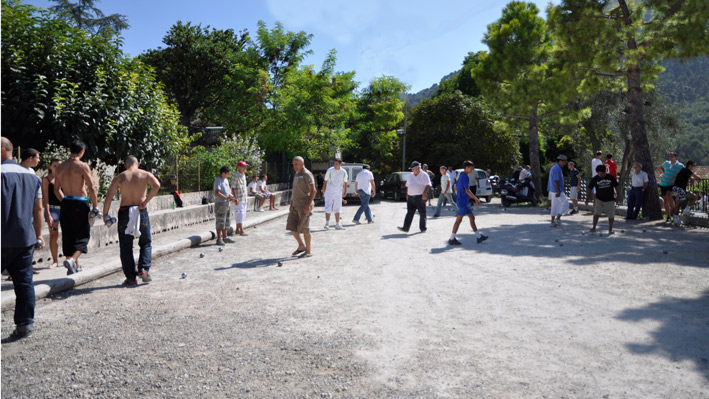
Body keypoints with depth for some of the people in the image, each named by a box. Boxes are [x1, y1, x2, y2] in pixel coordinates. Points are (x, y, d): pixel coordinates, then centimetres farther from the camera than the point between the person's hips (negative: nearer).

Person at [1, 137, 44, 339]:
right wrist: (39, 235, 20)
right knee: (24, 281, 8)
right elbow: (38, 209, 14)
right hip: (26, 238, 6)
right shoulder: (32, 176, 12)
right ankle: (25, 323, 10)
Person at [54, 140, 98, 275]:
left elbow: (56, 190, 15)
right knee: (83, 235, 4)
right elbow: (92, 188, -14)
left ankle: (75, 266, 21)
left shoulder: (60, 167, 7)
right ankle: (72, 259, -17)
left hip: (66, 204, 6)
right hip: (80, 204, -6)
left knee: (68, 236, 13)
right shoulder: (82, 166, -10)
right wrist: (95, 207, -7)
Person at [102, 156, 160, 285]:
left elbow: (109, 197, -3)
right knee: (146, 243, 16)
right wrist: (145, 201, -12)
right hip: (141, 212, 0)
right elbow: (156, 185, -16)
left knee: (126, 247, 9)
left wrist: (105, 214, 4)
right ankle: (144, 269, -3)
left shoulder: (119, 177, 5)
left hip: (124, 212, 0)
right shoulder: (145, 174, 4)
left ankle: (131, 278, 9)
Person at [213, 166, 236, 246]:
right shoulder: (218, 180, -13)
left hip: (227, 204, 9)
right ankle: (219, 239, -1)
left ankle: (225, 237, 23)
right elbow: (217, 193, -23)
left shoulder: (226, 180, 16)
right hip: (220, 203, -9)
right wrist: (227, 198, -25)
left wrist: (231, 197, 7)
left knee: (226, 222, 14)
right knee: (220, 222, -5)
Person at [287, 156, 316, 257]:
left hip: (304, 206, -8)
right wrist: (291, 204, 19)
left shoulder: (307, 175, -10)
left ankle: (308, 251, 7)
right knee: (291, 226, 7)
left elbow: (313, 191, -16)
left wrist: (308, 206, -22)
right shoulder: (296, 174, 17)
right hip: (295, 205, 9)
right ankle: (301, 246, 23)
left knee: (304, 228, -4)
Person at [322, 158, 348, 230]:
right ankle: (327, 224, 3)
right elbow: (325, 181, 0)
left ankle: (337, 224, 12)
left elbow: (345, 182, 13)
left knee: (337, 209, 7)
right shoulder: (330, 170, -7)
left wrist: (345, 191, 14)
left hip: (338, 193, 3)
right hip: (329, 192, -3)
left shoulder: (344, 172, 0)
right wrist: (324, 191, 0)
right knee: (328, 208, -6)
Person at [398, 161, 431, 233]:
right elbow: (407, 186, 21)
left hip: (420, 197, -5)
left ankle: (423, 228, 14)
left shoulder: (424, 175, -3)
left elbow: (428, 185, -10)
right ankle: (405, 228, -5)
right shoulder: (410, 176, 15)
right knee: (409, 213, -1)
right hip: (411, 197, 5)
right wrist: (407, 194, 15)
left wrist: (424, 194, -21)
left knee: (422, 213, 3)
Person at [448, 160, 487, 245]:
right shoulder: (465, 177, -16)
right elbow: (467, 190, -22)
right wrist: (476, 199, -17)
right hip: (463, 202, -10)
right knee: (459, 219, -5)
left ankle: (479, 236, 15)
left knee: (472, 217, 11)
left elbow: (457, 188, 21)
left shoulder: (462, 176, 14)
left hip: (465, 202, 10)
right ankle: (452, 239, 0)